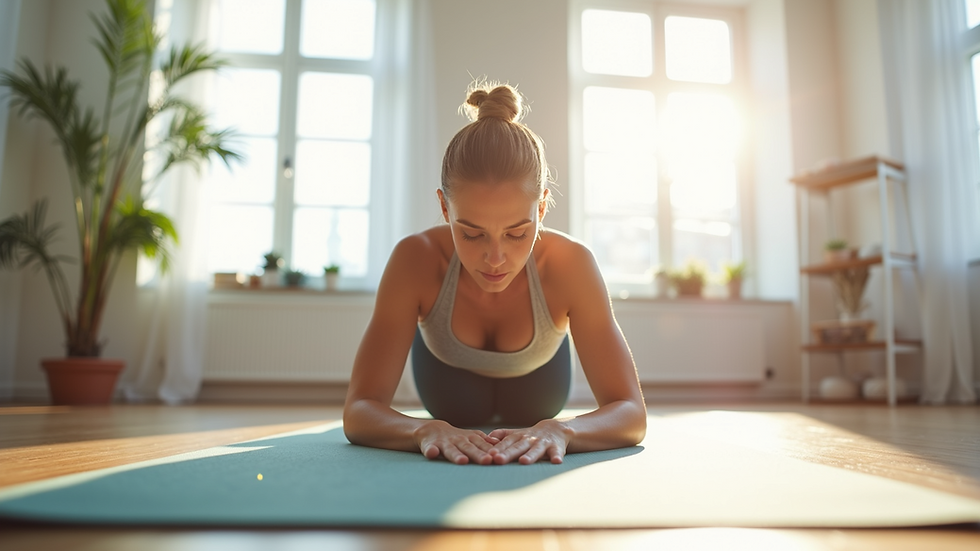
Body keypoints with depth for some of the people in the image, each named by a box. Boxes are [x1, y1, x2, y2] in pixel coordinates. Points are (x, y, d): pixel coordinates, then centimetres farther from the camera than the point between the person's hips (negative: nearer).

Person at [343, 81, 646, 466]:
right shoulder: (417, 259, -39)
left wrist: (559, 430, -58)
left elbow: (631, 412, -37)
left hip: (535, 380, 4)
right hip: (446, 374, -3)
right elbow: (359, 411, -40)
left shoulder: (569, 264, -37)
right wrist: (426, 430, -61)